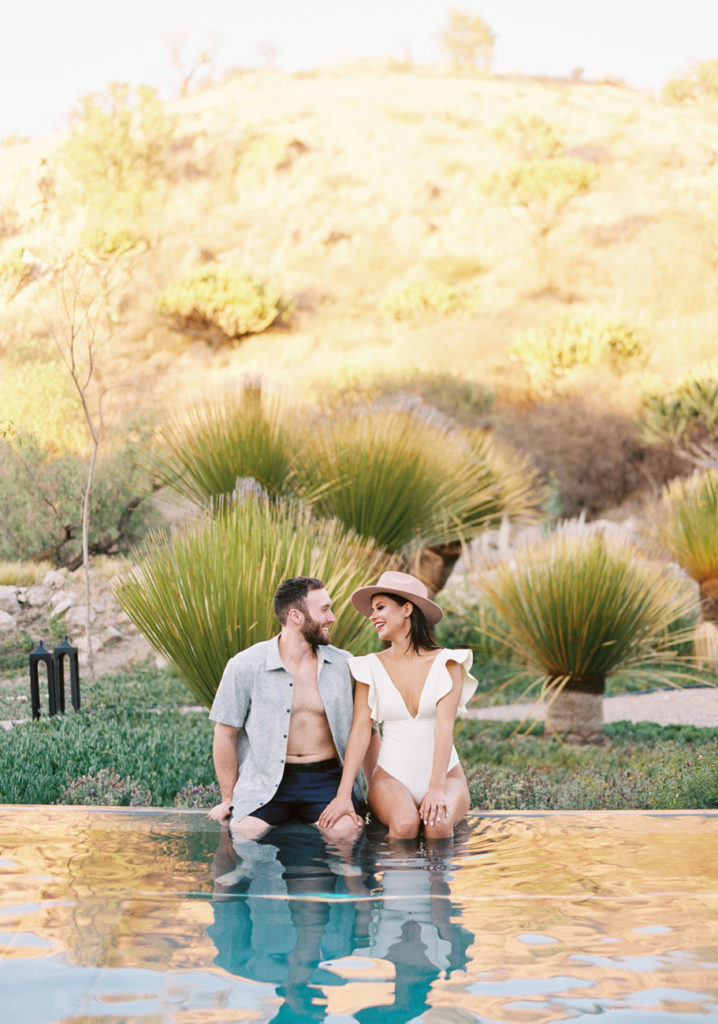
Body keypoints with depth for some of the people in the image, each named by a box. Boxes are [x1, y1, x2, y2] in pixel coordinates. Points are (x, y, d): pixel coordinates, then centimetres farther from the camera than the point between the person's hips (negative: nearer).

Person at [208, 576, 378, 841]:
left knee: (345, 830, -28)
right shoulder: (245, 666, -2)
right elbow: (225, 734, 4)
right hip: (267, 782, -1)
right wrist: (228, 799, 6)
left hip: (326, 779, 1)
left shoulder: (343, 665, 6)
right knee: (245, 833, -28)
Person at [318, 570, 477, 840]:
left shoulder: (446, 663, -1)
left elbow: (444, 726, -13)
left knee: (438, 825, -32)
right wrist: (343, 795, -16)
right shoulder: (371, 667, 4)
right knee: (405, 823, -33)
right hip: (393, 777, 0)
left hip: (445, 774, 0)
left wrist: (437, 788, -26)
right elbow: (361, 729, -4)